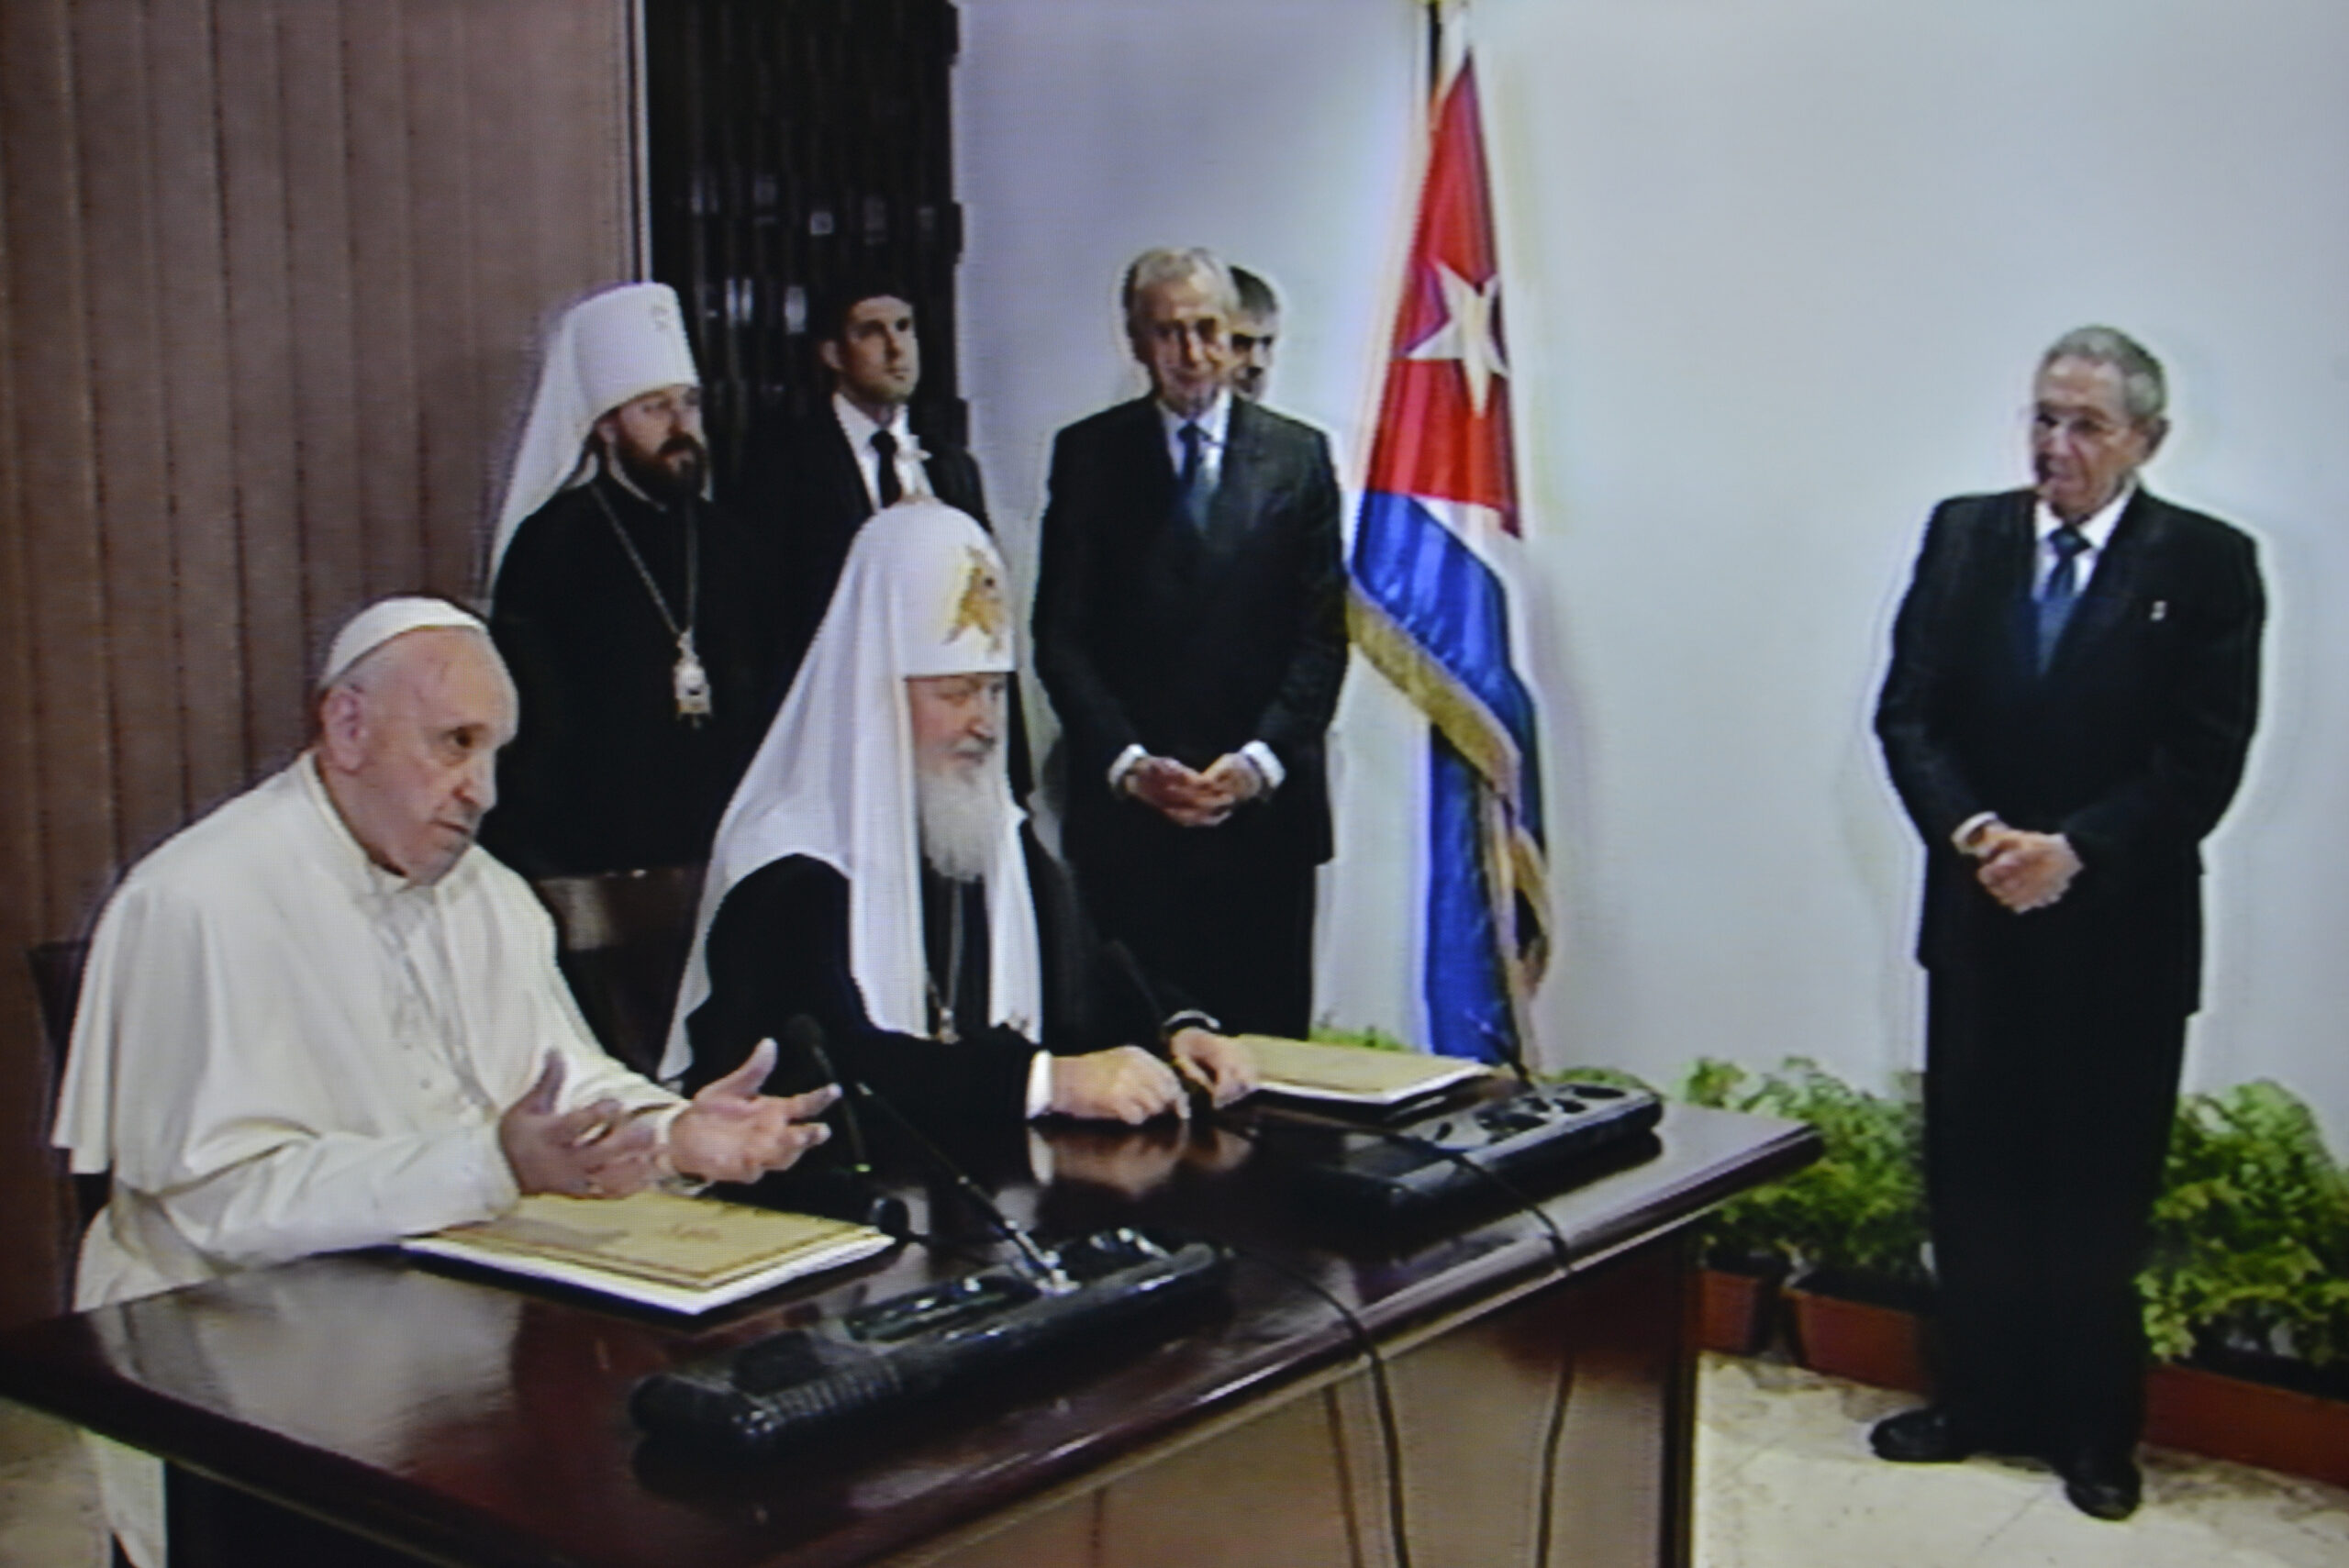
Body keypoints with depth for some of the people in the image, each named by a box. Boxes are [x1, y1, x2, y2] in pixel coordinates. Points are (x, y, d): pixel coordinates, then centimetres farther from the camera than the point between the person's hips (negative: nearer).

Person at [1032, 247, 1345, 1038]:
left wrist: (1259, 761, -9)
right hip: (1125, 807, 0)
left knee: (1266, 1032, 2)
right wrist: (1128, 763, -9)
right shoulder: (1088, 454, 7)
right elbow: (1060, 635, 2)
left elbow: (1324, 632, 3)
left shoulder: (1298, 455, 8)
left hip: (1266, 804, 1)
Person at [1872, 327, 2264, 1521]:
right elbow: (1907, 712, 2)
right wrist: (1972, 833, -13)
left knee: (2100, 1193, 6)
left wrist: (2073, 850, -19)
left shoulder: (2206, 563, -5)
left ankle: (2095, 1432, 21)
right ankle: (1977, 1401, 25)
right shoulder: (1963, 534, 5)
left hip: (2122, 929, -3)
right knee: (1972, 1177, 10)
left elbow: (2205, 759, -9)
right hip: (1979, 915, 3)